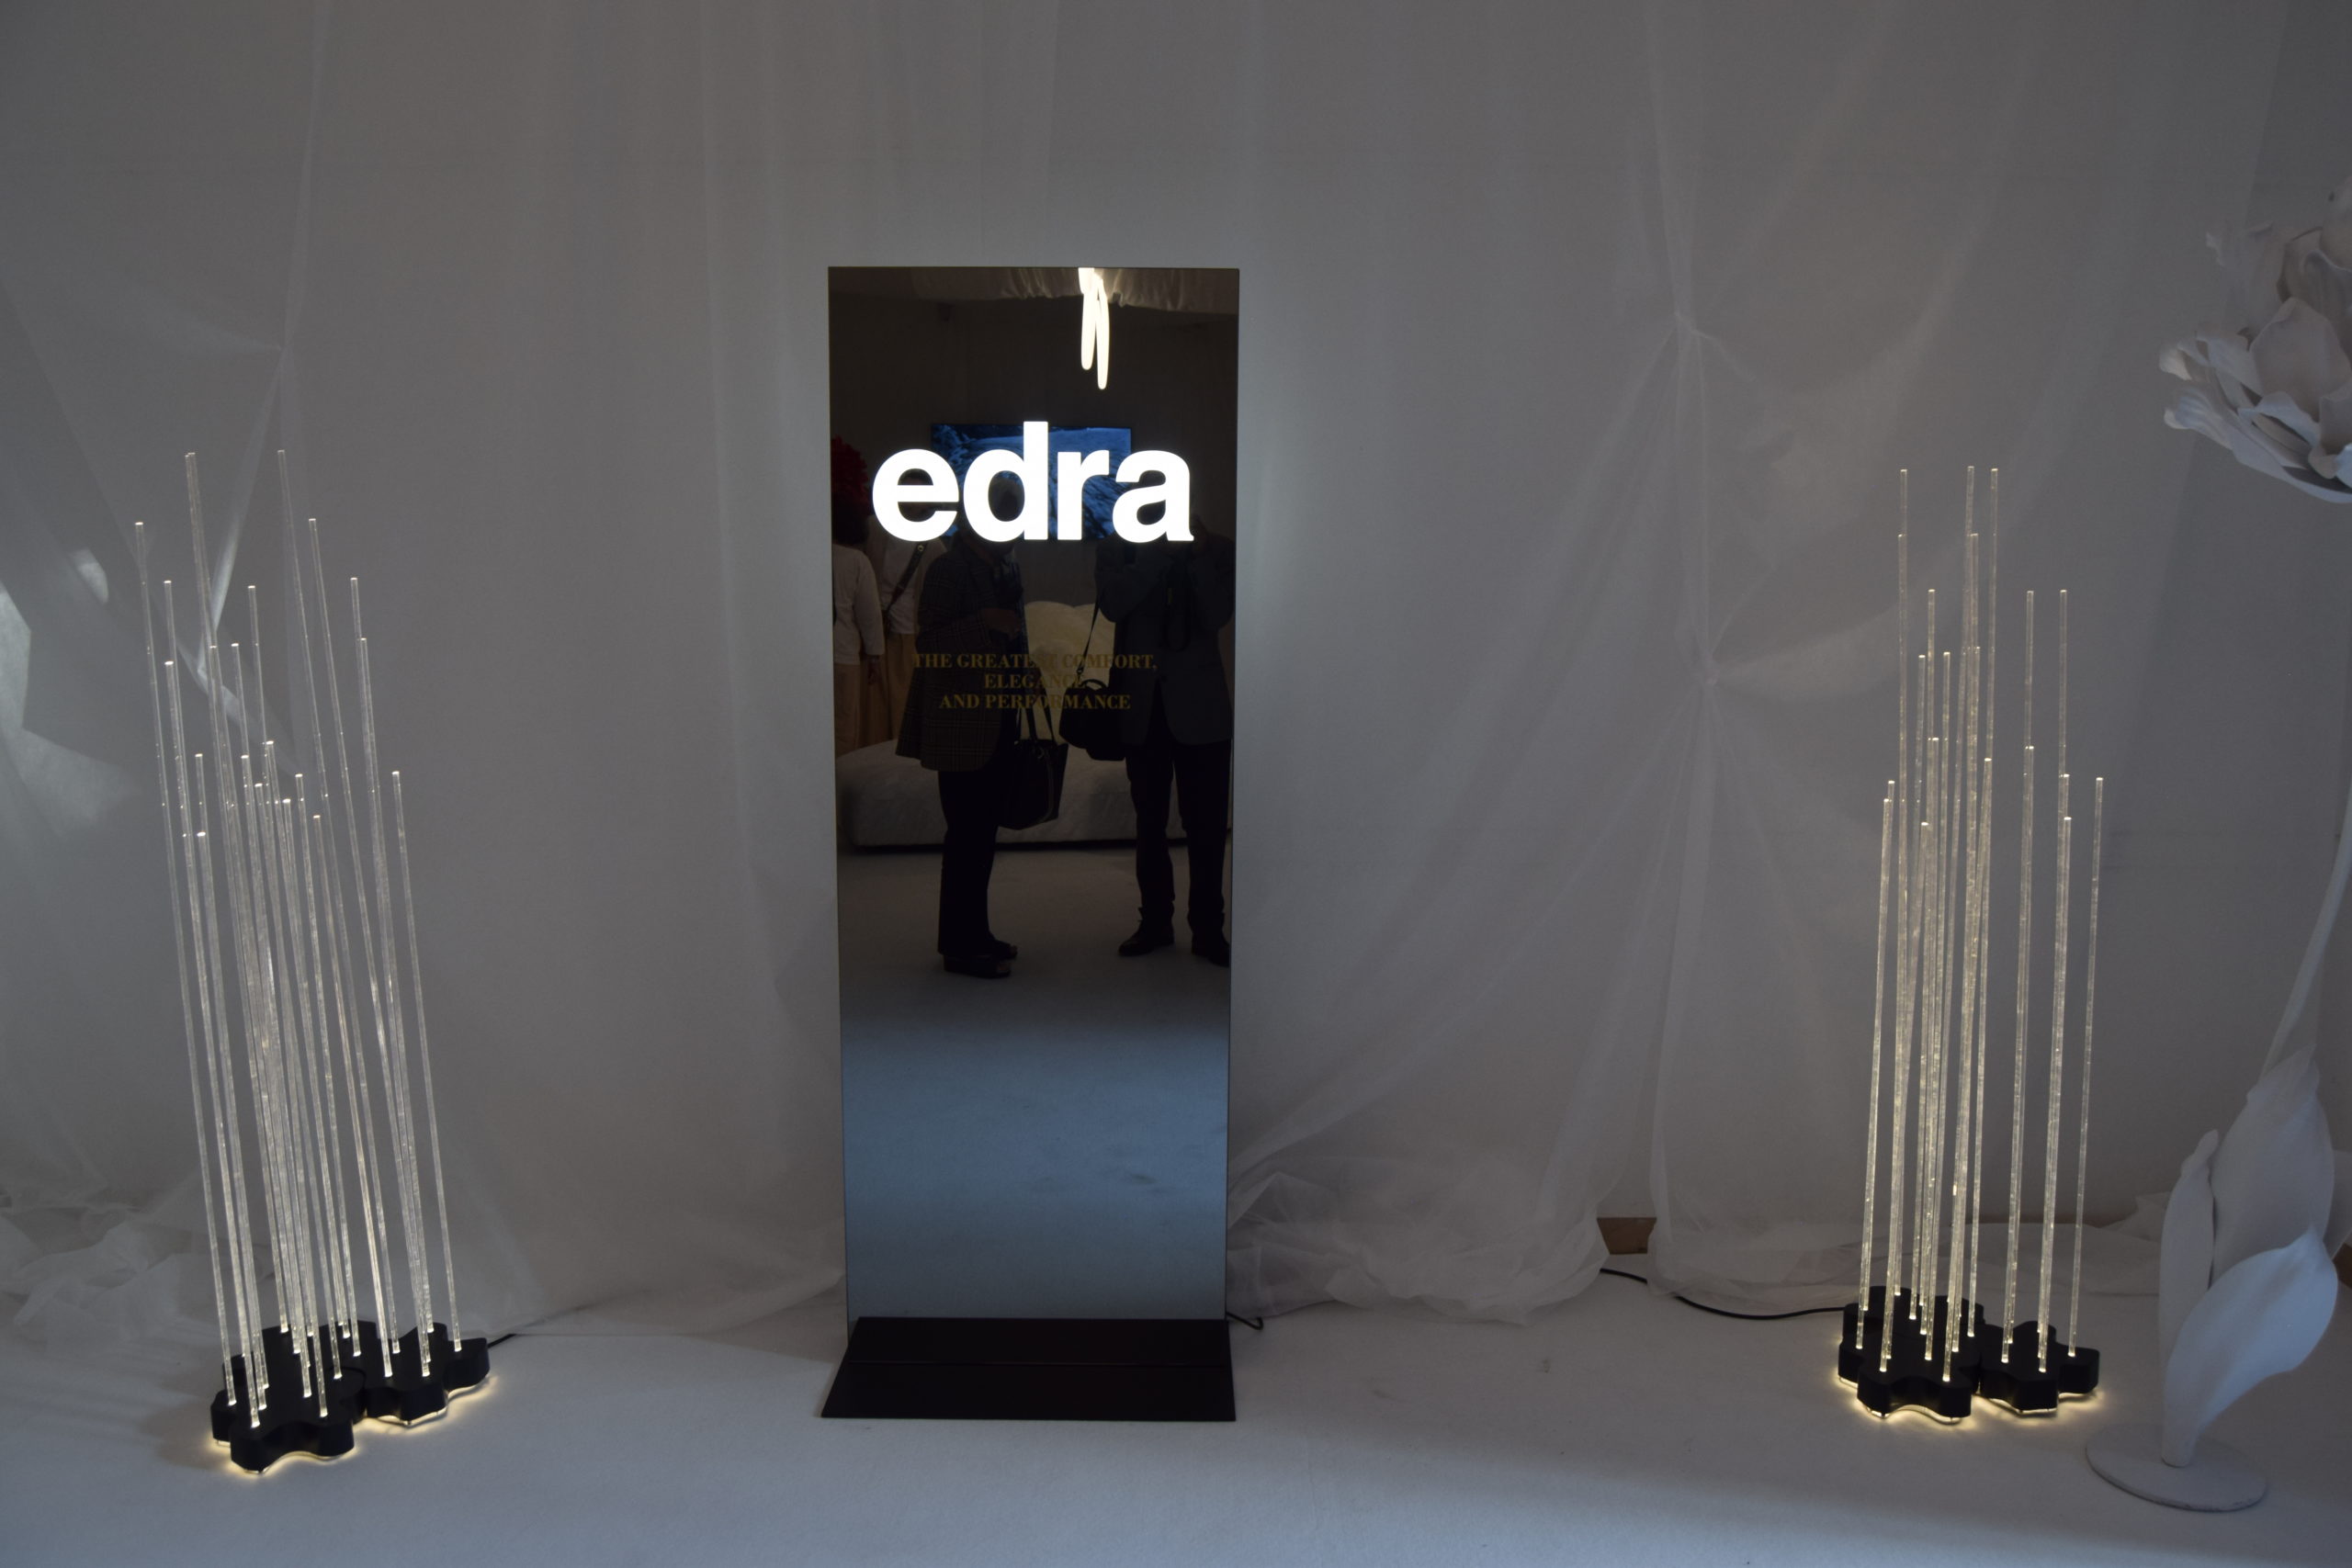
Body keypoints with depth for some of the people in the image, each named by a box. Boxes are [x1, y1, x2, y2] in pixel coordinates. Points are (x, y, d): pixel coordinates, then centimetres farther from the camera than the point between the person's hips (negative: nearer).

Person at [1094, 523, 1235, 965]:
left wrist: (1198, 555, -13)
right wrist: (1158, 553, -15)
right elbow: (1113, 605, -12)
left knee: (1205, 822, -2)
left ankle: (1207, 929, 5)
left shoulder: (1216, 550, 5)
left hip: (1199, 708, -1)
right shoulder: (1118, 548, 6)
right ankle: (1156, 923, 19)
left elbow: (1216, 616, -8)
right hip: (1143, 706, 1)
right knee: (1149, 820, 9)